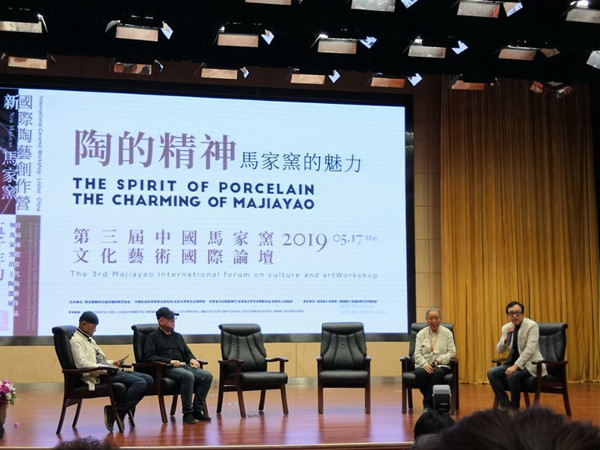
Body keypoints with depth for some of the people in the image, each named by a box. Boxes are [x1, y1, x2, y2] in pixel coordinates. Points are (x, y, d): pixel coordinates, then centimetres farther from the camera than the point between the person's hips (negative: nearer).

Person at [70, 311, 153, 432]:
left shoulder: (90, 339, 25)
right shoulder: (76, 340, -5)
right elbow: (83, 364, -19)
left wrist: (111, 363, 9)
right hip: (99, 376, -10)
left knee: (148, 379, -3)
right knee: (139, 383, -25)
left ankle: (120, 411, -4)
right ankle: (113, 412, -14)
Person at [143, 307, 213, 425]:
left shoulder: (178, 336, 29)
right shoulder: (153, 337, 8)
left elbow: (187, 352, 34)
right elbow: (149, 356, -5)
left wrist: (192, 359, 9)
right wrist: (170, 361, -15)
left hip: (184, 366, 7)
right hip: (167, 369, -6)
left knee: (207, 375, -19)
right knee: (188, 376, -37)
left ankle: (197, 410, -15)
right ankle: (187, 413, -28)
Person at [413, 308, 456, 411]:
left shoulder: (447, 333, 8)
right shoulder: (421, 334, 10)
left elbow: (452, 352, 1)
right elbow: (417, 353, 2)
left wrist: (440, 359, -17)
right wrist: (425, 364, -17)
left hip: (441, 365, -1)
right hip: (424, 364, 1)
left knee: (437, 372, -36)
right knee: (419, 373, -34)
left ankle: (428, 404, -25)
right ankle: (430, 401, -17)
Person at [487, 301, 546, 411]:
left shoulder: (532, 325, -12)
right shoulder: (506, 327, 6)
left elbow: (530, 349, -22)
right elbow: (499, 350, 6)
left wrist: (515, 366, -30)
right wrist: (506, 337, -14)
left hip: (530, 363, -6)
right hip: (514, 362, 6)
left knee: (513, 375, -33)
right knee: (491, 373, -15)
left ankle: (514, 407, -11)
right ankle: (505, 406, -8)